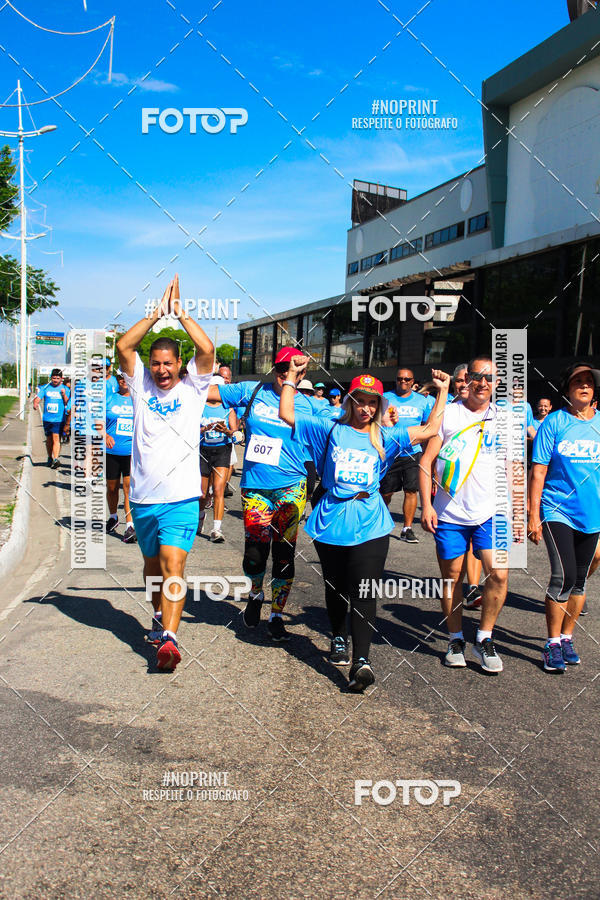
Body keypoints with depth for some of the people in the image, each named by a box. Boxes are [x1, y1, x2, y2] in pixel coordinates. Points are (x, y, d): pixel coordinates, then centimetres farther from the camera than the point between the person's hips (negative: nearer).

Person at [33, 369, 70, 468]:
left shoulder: (65, 389, 3)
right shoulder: (45, 388, 8)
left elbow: (68, 404, -3)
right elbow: (37, 398, 0)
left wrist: (64, 395, -19)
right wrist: (35, 403, -22)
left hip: (59, 419, -3)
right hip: (47, 418, 3)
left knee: (56, 438, -14)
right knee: (49, 439, 13)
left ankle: (56, 459, -20)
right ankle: (50, 458, 28)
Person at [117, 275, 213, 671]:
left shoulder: (192, 387, 1)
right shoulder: (142, 385, 7)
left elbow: (207, 350, -14)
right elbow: (124, 347, -5)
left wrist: (181, 313, -8)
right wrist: (157, 314, -8)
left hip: (181, 497, -4)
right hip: (144, 497, 4)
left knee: (173, 563, -15)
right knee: (152, 562, 19)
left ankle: (169, 638, -20)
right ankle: (160, 618, 40)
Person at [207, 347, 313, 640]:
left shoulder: (303, 403, 8)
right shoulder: (253, 391, 6)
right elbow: (209, 391, 8)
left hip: (290, 488, 0)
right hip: (254, 487, 0)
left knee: (284, 554, 1)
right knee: (254, 553, -2)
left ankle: (276, 616, 18)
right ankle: (256, 594, 32)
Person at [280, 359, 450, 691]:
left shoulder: (385, 437, 12)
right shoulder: (331, 430, 7)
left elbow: (430, 429, 13)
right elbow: (287, 414, 5)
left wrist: (442, 392, 11)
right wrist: (292, 377, 4)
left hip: (370, 525, -1)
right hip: (331, 522, 1)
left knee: (363, 593, -11)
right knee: (336, 588, 14)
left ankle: (361, 660, -15)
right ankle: (339, 640, 37)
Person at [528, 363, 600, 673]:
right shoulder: (554, 423, -4)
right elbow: (538, 472, -4)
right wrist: (533, 516, -8)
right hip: (557, 510, -4)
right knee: (563, 576, -12)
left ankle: (566, 637, 27)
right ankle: (553, 643, 4)